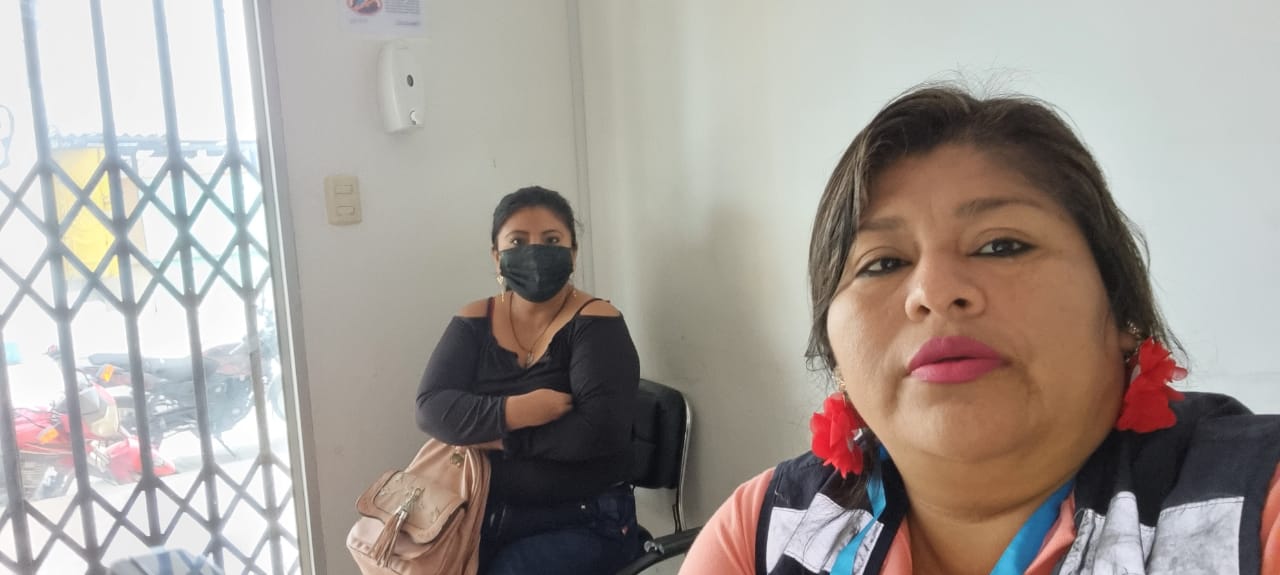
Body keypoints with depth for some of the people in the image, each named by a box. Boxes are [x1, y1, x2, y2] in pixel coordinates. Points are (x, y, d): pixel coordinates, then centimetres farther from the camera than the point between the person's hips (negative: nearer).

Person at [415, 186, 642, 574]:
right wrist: (512, 413, -22)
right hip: (485, 512, 4)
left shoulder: (595, 323, -10)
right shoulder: (475, 322, 5)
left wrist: (499, 437, -15)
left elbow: (601, 428, -22)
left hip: (582, 523, -4)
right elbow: (431, 407, -6)